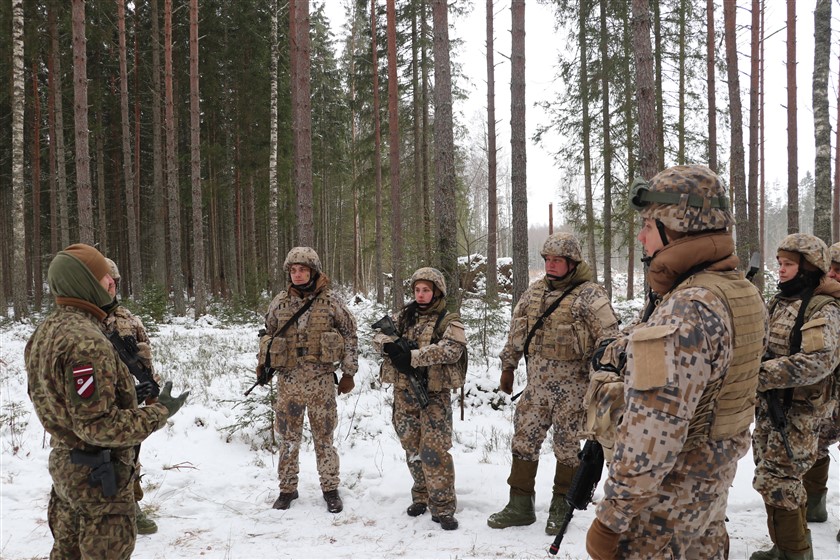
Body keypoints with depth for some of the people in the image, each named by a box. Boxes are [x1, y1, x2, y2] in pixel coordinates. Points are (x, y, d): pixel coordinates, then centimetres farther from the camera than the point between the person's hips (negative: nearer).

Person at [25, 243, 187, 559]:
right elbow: (96, 424, -28)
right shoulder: (86, 341, -27)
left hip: (64, 463, 10)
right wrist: (160, 412, -19)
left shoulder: (46, 331, 5)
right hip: (98, 474, -10)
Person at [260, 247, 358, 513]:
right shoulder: (280, 302, 4)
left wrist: (348, 372, 2)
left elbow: (350, 335, 4)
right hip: (288, 381, 2)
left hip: (321, 381, -2)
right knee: (288, 438, 10)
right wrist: (263, 363, 11)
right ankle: (288, 488, 23)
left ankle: (330, 489, 20)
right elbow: (268, 335, 18)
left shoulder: (330, 301, -2)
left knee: (324, 437, 6)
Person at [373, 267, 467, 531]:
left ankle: (443, 507, -6)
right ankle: (421, 496, 29)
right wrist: (392, 345, -15)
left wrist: (413, 356, -23)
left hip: (434, 394, -5)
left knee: (435, 451, -12)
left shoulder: (449, 322, -2)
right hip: (404, 393, 5)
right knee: (413, 450, 14)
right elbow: (378, 336, 9)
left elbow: (452, 350, -19)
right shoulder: (405, 317, 14)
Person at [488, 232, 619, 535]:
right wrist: (508, 367, 20)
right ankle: (520, 505, 20)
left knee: (567, 446, 7)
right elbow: (516, 331, 18)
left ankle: (561, 508, 23)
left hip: (572, 387, -6)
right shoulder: (534, 291, 8)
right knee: (524, 440, 8)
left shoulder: (589, 295, -12)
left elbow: (609, 338, -15)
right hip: (537, 383, 6)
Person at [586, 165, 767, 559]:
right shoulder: (743, 292, -1)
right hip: (714, 479, 9)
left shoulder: (684, 313, -30)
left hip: (666, 496, -9)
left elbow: (652, 435, -32)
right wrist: (615, 353, 29)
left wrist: (609, 520, -25)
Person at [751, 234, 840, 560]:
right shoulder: (778, 303, 9)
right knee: (782, 478, 15)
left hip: (799, 410, -7)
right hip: (769, 405, 7)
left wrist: (761, 374, -32)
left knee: (775, 482, -6)